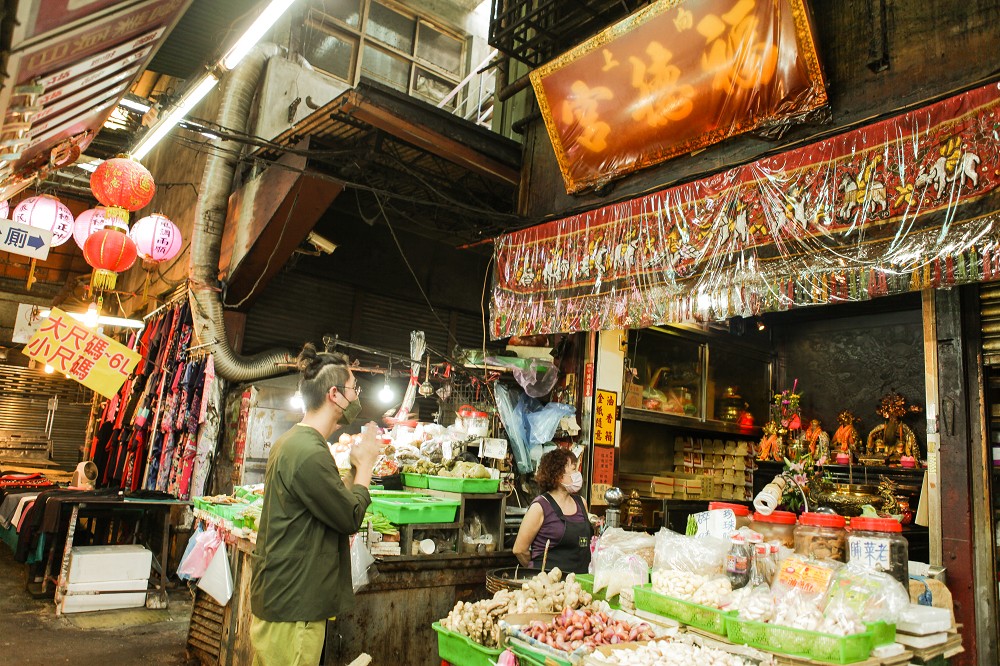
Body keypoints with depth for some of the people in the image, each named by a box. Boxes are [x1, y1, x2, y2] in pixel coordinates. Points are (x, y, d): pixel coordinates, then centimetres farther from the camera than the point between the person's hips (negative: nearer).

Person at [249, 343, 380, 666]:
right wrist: (365, 464, -5)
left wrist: (355, 468, 3)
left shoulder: (292, 441, 9)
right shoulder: (310, 453, -25)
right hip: (292, 609, -10)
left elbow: (335, 499, 12)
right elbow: (351, 517, -16)